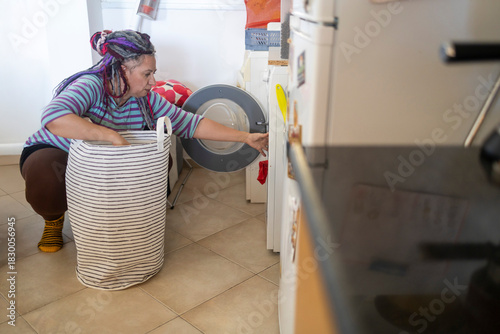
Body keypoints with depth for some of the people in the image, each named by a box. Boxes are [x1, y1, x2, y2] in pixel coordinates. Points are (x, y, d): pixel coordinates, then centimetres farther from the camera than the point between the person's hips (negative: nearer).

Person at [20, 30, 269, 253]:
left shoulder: (145, 99, -12)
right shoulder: (90, 86, -30)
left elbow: (189, 123, -11)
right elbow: (53, 117, -49)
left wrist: (245, 137, -15)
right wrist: (113, 136, -53)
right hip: (54, 153, -5)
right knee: (47, 177, -40)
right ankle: (53, 218, -2)